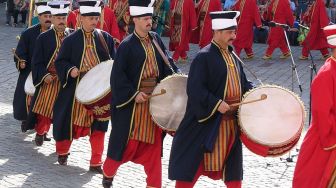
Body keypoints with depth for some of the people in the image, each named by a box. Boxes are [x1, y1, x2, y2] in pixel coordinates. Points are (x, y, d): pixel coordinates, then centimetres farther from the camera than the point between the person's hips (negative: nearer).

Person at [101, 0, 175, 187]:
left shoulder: (156, 40, 7)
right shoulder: (127, 45, -10)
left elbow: (165, 64, 13)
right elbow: (118, 75, -12)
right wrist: (133, 94, -19)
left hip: (156, 99, 5)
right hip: (133, 101, -5)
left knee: (153, 143, 8)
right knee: (128, 141, 1)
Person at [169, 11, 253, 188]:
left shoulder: (232, 56, 11)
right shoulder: (204, 57, -15)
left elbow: (242, 82, 20)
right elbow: (195, 89, -21)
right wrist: (216, 104, -26)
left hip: (231, 119, 8)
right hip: (208, 119, -8)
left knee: (231, 158, 16)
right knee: (193, 160, -2)